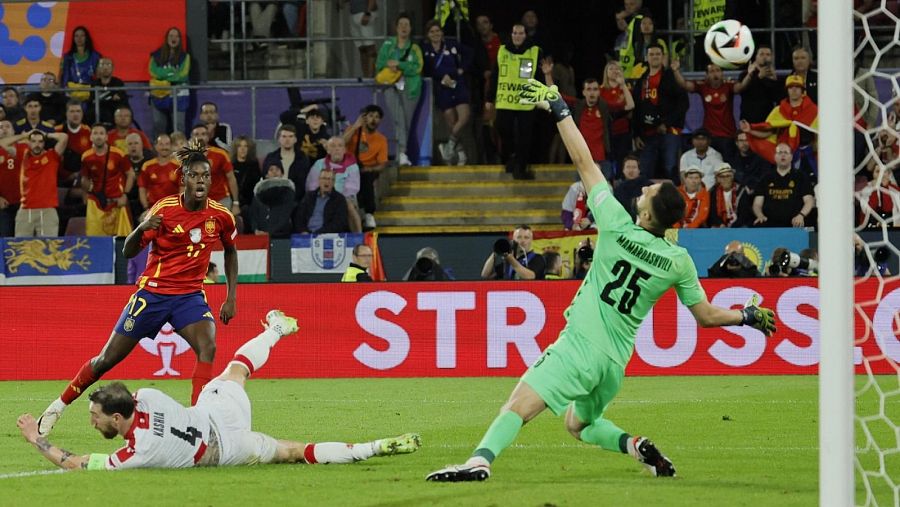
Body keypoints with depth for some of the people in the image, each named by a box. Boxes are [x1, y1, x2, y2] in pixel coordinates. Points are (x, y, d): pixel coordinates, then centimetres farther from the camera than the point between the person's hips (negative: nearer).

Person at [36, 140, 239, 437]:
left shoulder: (220, 216, -5)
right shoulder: (164, 209, -14)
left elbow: (230, 250, 15)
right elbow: (128, 252, -12)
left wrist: (231, 296, 10)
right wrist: (141, 228, -34)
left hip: (190, 295, 2)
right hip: (152, 291, -2)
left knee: (208, 348, -27)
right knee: (108, 358, 4)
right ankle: (58, 407, 24)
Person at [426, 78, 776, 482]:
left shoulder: (617, 228, -8)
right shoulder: (679, 262, 1)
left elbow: (583, 162, -2)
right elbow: (707, 316, 9)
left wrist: (558, 109, 4)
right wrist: (749, 317, 27)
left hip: (579, 346, -6)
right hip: (615, 363, 6)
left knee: (518, 406, -20)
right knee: (578, 424, 29)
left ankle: (480, 460, -42)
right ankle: (636, 446, 6)